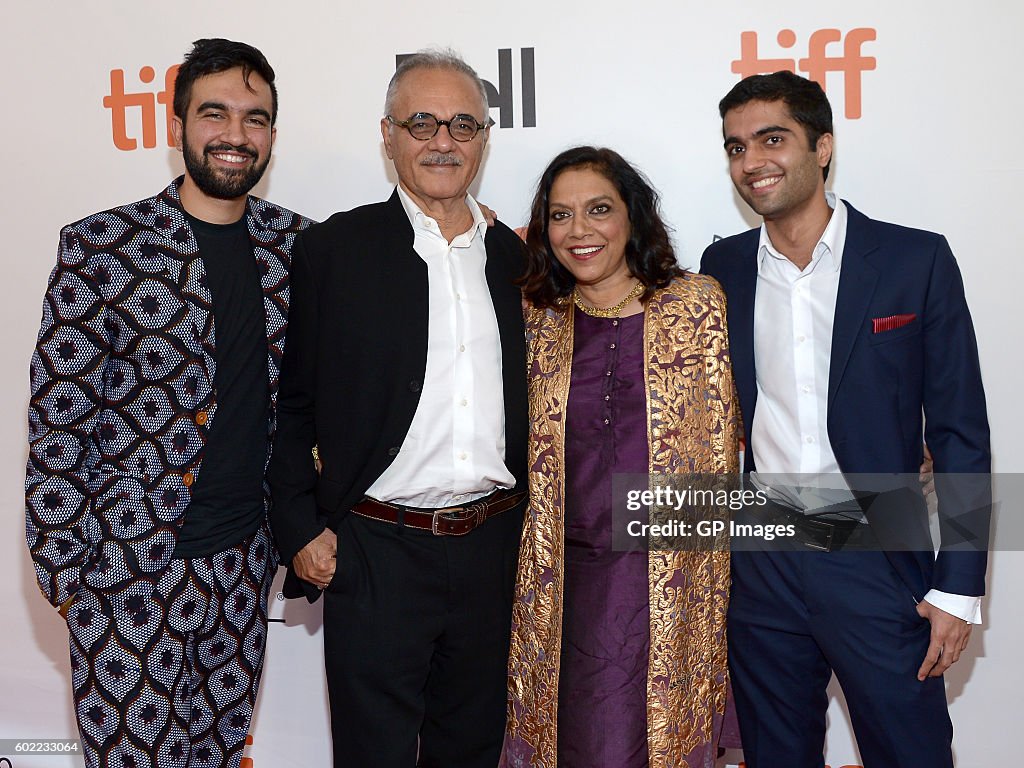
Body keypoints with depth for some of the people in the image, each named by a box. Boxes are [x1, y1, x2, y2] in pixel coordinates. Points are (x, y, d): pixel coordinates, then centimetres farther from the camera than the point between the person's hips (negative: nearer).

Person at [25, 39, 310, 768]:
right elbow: (56, 420, -8)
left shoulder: (294, 242, 3)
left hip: (247, 556, 4)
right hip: (132, 562, -4)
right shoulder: (99, 246, -10)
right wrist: (64, 564, -8)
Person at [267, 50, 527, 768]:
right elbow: (291, 404, -1)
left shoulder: (515, 256, 7)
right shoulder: (334, 249, -3)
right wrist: (302, 528, -6)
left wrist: (526, 519, 9)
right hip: (376, 551, -3)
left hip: (492, 545, 4)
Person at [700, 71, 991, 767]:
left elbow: (960, 433, -4)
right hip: (761, 565, 3)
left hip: (878, 560, -2)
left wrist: (958, 587, -7)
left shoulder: (916, 260, -5)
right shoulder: (724, 266, 4)